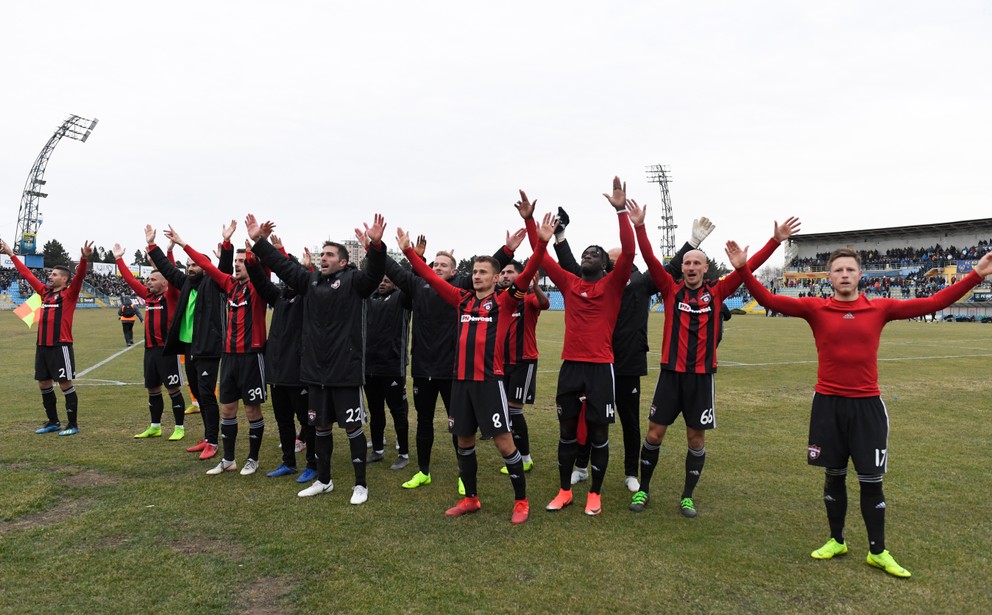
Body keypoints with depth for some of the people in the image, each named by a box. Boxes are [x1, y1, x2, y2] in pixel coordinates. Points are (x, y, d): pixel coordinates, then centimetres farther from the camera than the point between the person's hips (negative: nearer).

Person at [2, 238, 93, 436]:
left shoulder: (69, 294, -5)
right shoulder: (45, 292, 13)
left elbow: (79, 277, -22)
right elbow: (27, 274, 24)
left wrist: (84, 258, -38)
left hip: (60, 346, -8)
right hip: (42, 345, 8)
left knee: (65, 385, -4)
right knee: (44, 384, 12)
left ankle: (72, 425, 4)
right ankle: (53, 422, 25)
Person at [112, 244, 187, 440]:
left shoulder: (171, 295, -6)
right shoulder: (148, 295, 13)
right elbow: (130, 279, 20)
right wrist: (119, 259, 22)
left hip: (167, 349, -7)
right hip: (150, 349, 7)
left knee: (173, 389, -2)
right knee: (153, 389, 14)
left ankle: (180, 428, 6)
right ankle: (155, 427, 25)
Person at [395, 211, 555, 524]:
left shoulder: (503, 301, -2)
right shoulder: (462, 299, 10)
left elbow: (526, 275, -16)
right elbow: (431, 277, 12)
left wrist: (541, 243, -26)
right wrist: (408, 251, 8)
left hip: (489, 379, -5)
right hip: (461, 379, 6)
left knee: (503, 441, -2)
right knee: (464, 440, 14)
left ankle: (521, 502, 13)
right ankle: (470, 498, 30)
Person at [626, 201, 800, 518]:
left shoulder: (717, 292, 3)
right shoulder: (671, 289, 1)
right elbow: (651, 260, -10)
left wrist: (776, 240, -7)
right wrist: (639, 226, -20)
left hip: (702, 375, 1)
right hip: (671, 373, -1)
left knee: (696, 437, 8)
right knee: (654, 432, 4)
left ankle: (687, 496, 23)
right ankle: (643, 489, 22)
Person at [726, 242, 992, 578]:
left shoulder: (880, 308, 1)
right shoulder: (815, 308, -4)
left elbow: (933, 303, 2)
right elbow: (768, 299, -11)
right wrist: (743, 269, -22)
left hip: (867, 404, 1)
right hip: (828, 403, 0)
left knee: (871, 481, 7)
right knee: (833, 475, 13)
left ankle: (878, 552, 24)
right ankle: (836, 540, 31)